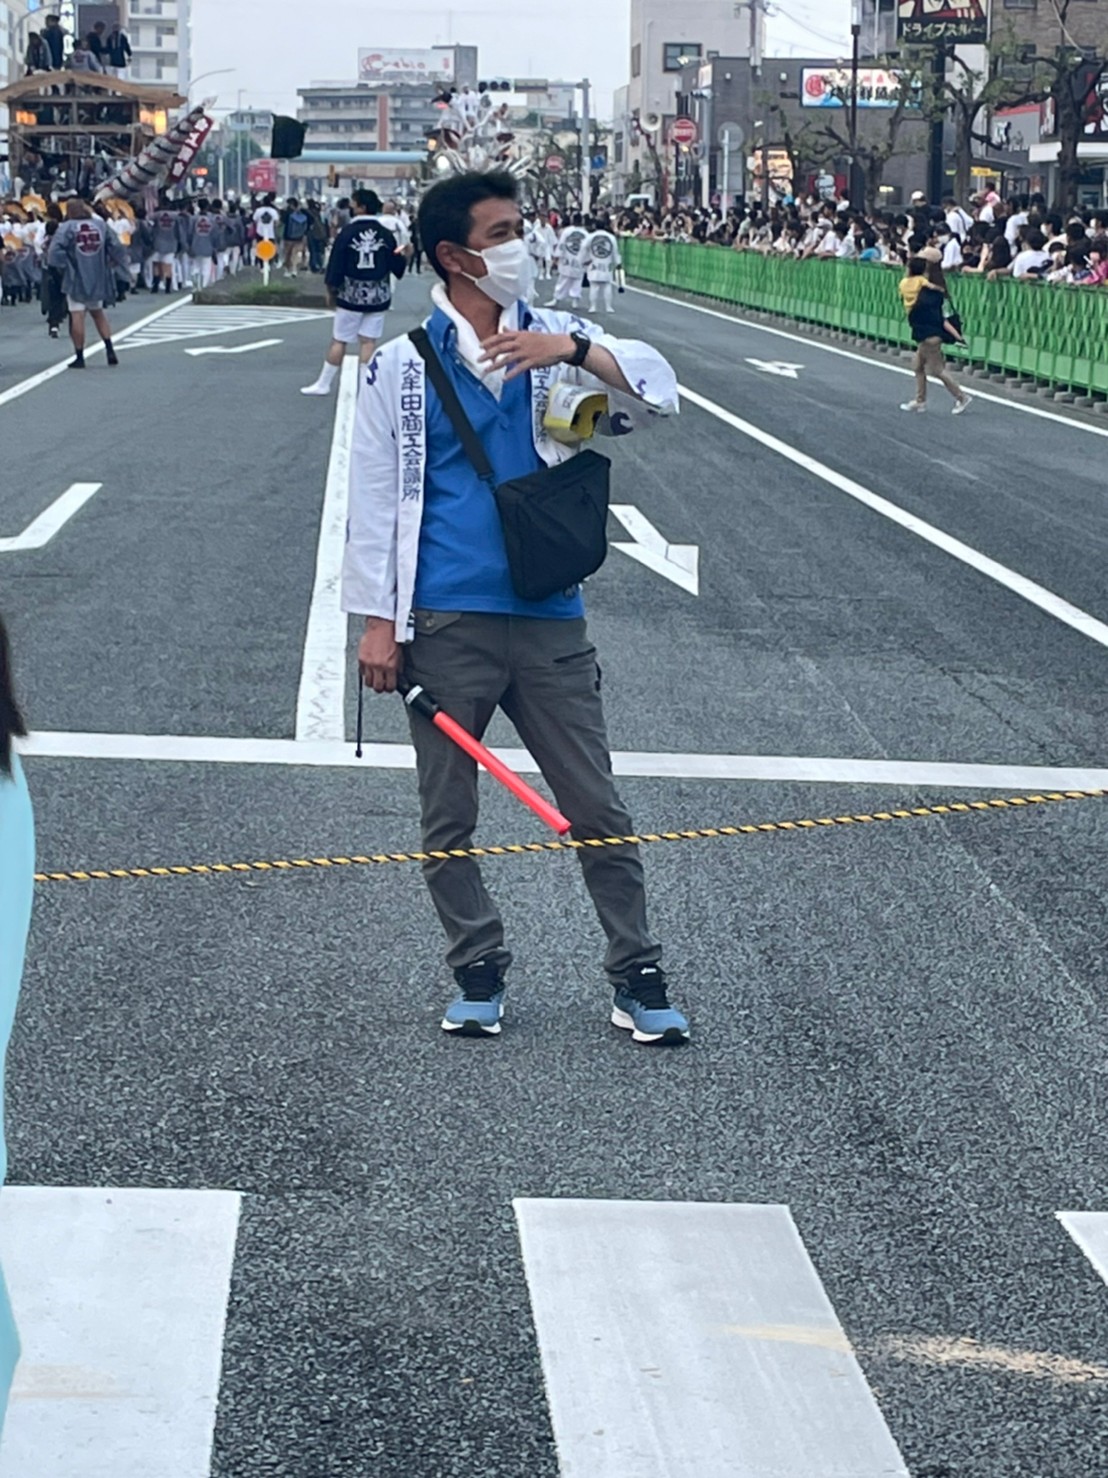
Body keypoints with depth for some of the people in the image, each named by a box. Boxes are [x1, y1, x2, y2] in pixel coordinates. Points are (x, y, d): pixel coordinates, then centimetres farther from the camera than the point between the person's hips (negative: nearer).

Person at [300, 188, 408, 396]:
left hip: (351, 295, -2)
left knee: (338, 340, 6)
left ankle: (324, 384, 14)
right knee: (368, 341, 4)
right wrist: (405, 256, 19)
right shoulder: (386, 234, -2)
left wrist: (331, 291, 5)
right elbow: (396, 265, 0)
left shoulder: (347, 233, -9)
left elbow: (335, 264, -6)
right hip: (378, 296, 2)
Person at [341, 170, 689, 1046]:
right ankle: (479, 974, 23)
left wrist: (574, 348, -20)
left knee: (598, 811, 4)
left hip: (548, 621, 1)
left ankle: (639, 979, 14)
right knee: (448, 822, 8)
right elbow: (376, 497, 1)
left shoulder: (555, 340, 6)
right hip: (446, 627, -1)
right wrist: (379, 621, -3)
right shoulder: (404, 366, 0)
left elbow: (657, 395, -4)